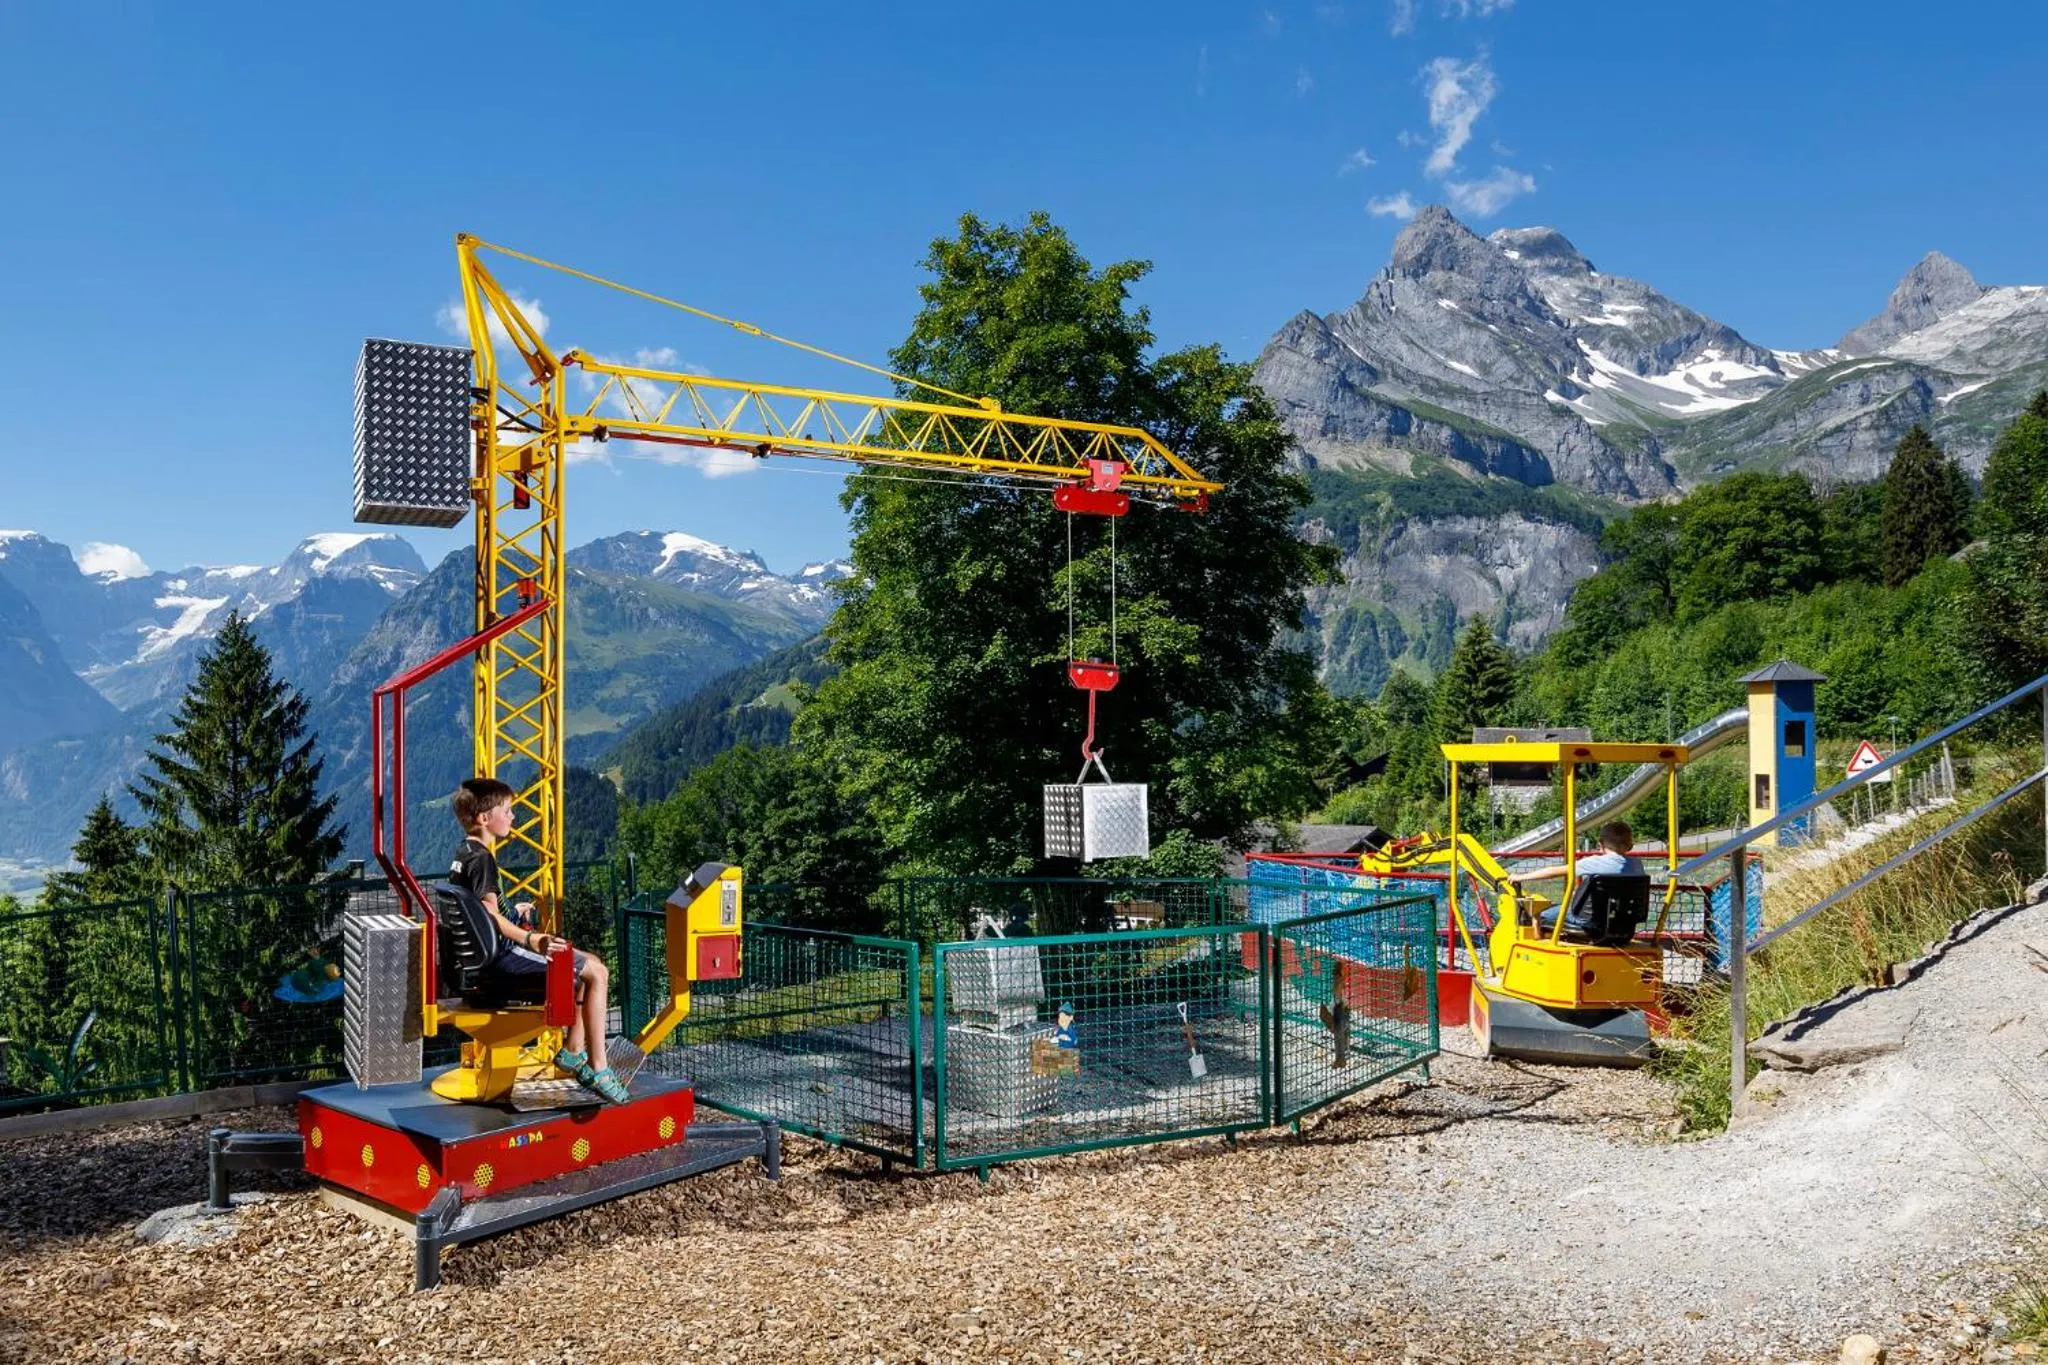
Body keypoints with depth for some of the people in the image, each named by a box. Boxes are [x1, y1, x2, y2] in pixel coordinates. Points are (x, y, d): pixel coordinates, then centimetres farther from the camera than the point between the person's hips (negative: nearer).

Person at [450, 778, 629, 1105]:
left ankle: (573, 1050, 18)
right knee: (597, 973, -13)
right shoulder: (482, 858, -18)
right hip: (500, 954, -11)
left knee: (588, 963, 19)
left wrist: (514, 911, 43)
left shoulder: (464, 853, 14)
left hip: (486, 952, 11)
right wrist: (531, 940, -42)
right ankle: (598, 1069, -13)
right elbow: (492, 918, -29)